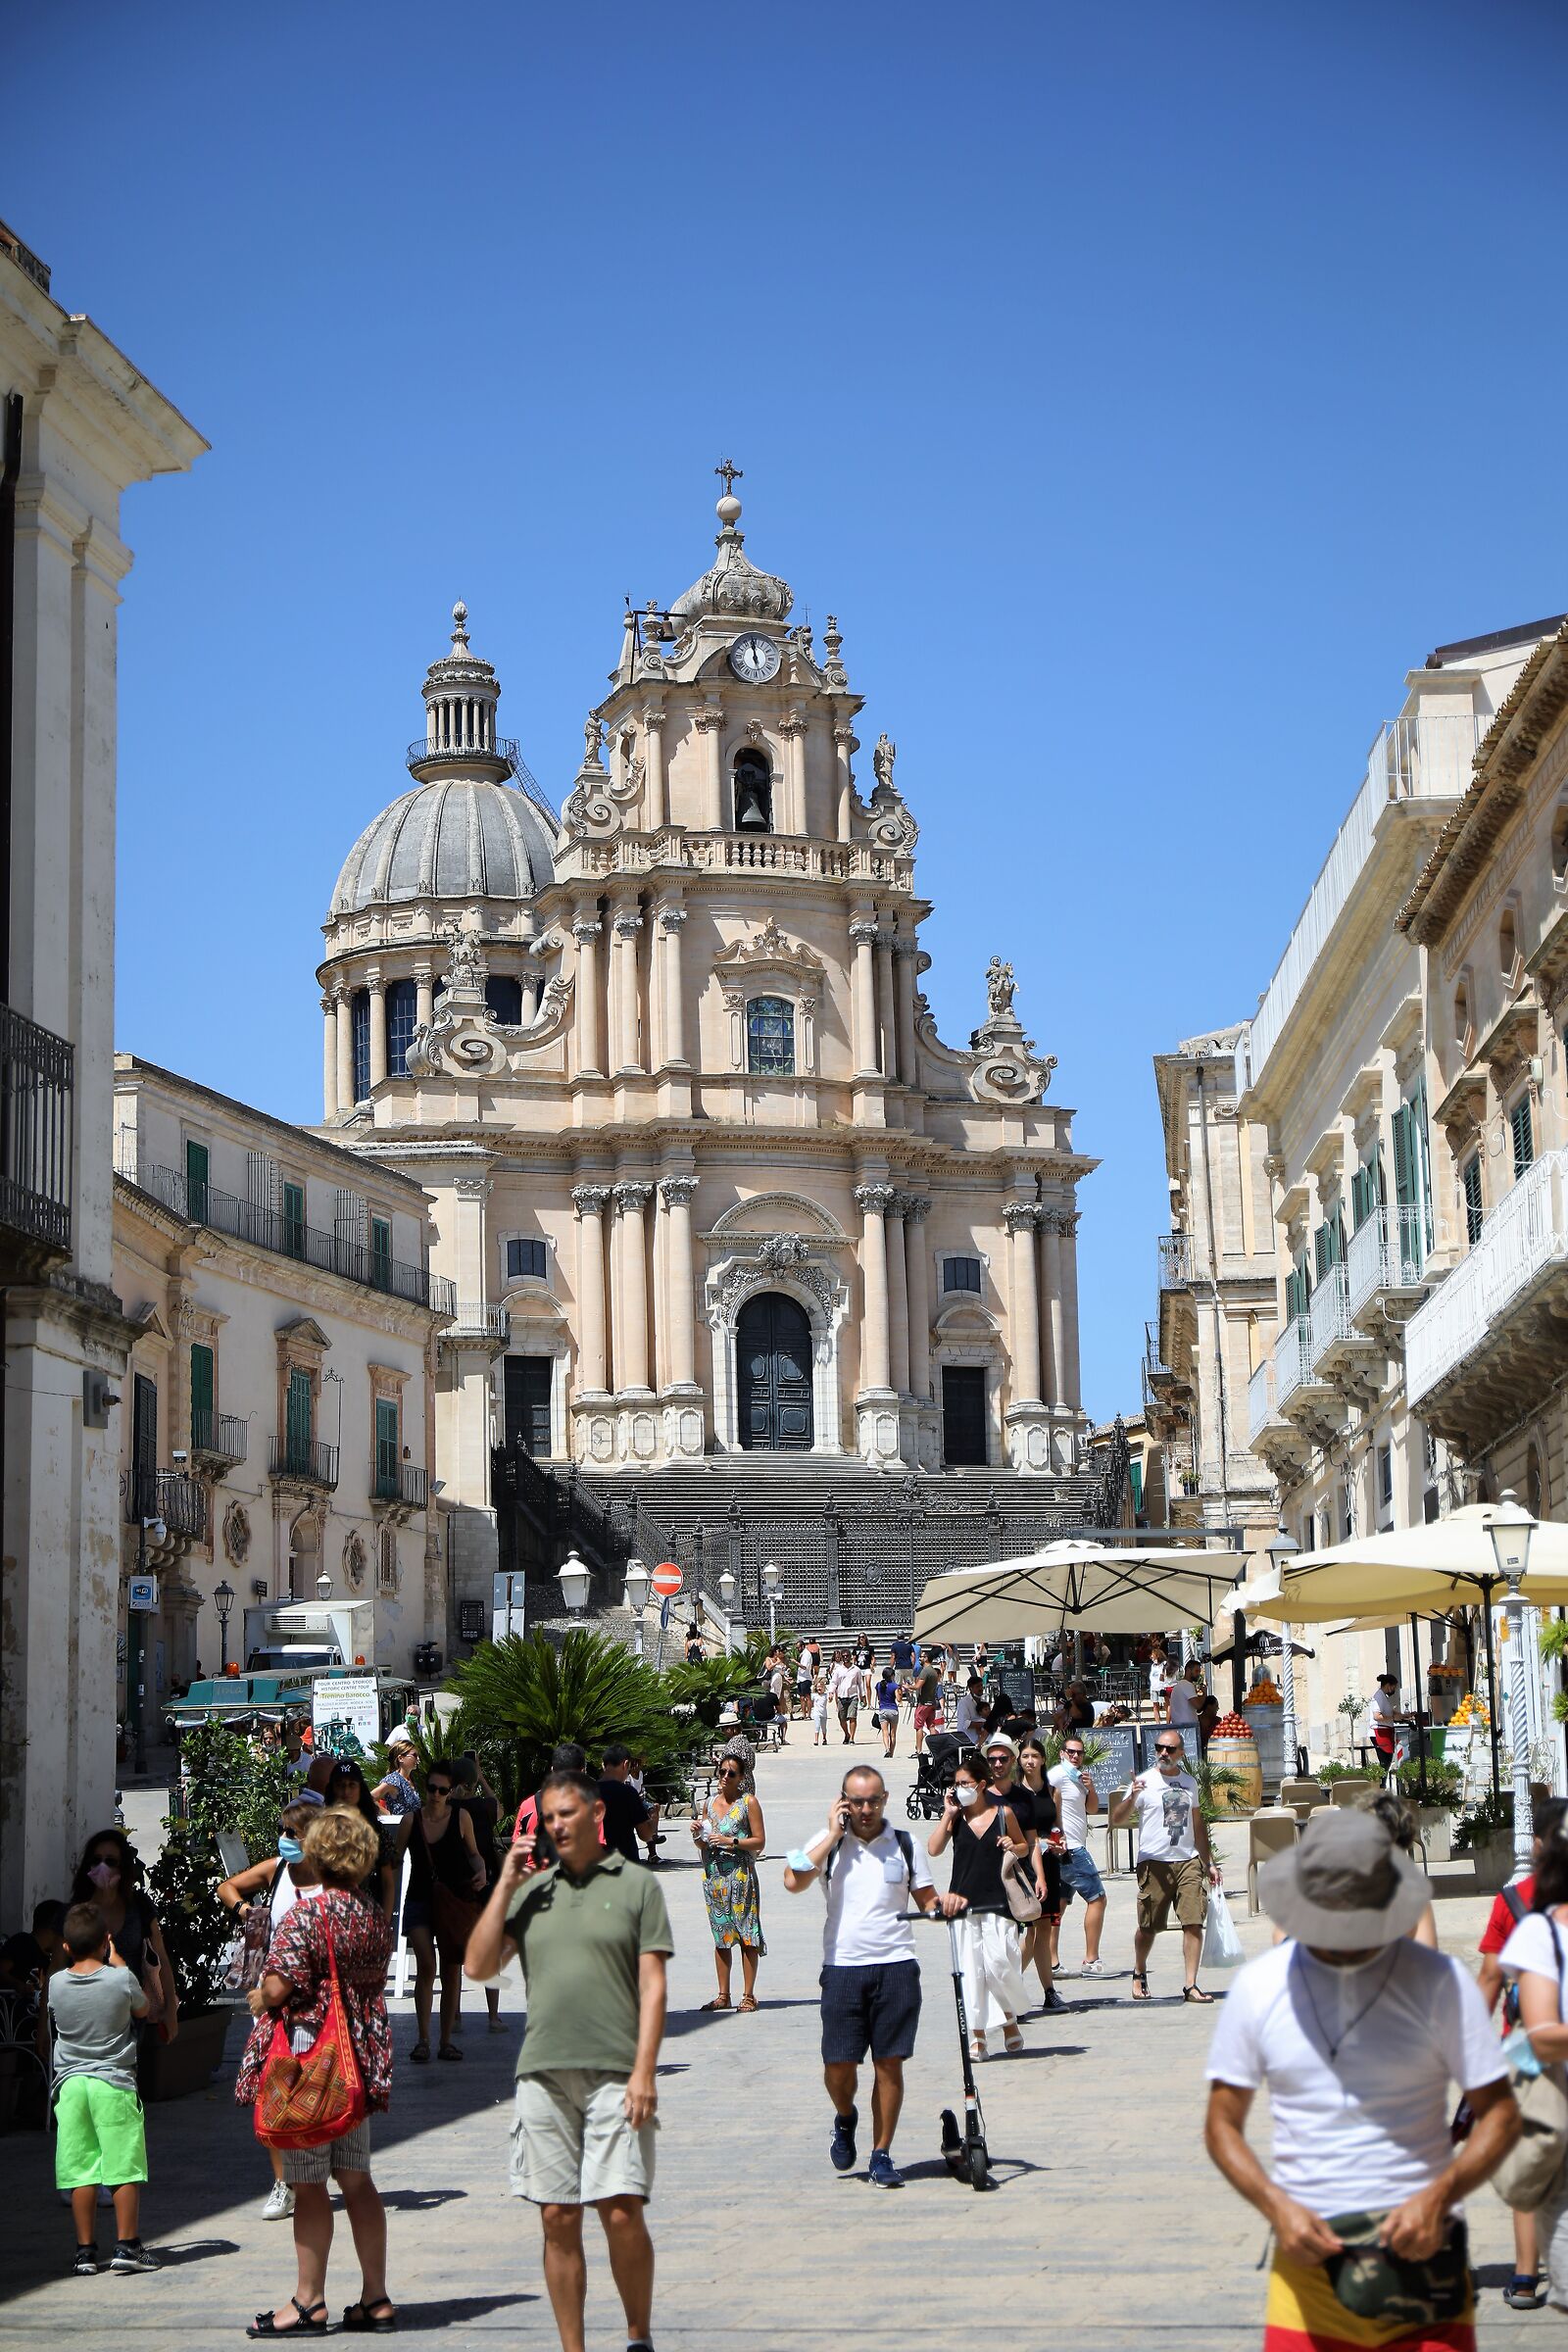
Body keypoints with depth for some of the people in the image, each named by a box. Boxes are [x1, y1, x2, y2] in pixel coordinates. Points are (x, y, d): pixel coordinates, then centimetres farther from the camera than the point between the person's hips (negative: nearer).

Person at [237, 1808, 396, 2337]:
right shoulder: (377, 1917, 6)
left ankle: (309, 2301, 8)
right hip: (361, 2055, 7)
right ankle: (375, 2299, 14)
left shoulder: (308, 1915, -16)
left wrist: (258, 1999, 3)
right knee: (356, 2179, 12)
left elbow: (278, 1988, -20)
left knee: (309, 2184, 1)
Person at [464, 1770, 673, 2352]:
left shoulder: (637, 1885, 5)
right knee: (558, 2218, 4)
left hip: (614, 2074, -3)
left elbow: (652, 1985, 0)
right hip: (543, 2074, 3)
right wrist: (505, 1885, 1)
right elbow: (480, 1966, 5)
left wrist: (644, 2071, -9)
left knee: (621, 2211, -9)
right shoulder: (532, 1891, 14)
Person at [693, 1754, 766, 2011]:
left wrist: (731, 1841, -16)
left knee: (746, 1934, -5)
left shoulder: (748, 1803, -2)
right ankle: (723, 1995, 12)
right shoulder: (711, 1802, 12)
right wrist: (697, 1834, -2)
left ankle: (748, 1995, -2)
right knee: (720, 1936, 7)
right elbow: (702, 1845, 19)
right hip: (713, 1875, 5)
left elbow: (759, 1842, -5)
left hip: (741, 1874, -5)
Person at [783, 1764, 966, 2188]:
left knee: (890, 2062, 1)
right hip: (843, 1967, -1)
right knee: (838, 2064, -3)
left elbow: (925, 1900, 14)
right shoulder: (828, 1842, 3)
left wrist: (944, 1902, -9)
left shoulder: (904, 1845, 8)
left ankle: (882, 2156, 12)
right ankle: (845, 2119, 30)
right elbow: (794, 1881, -14)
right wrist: (833, 1834, -8)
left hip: (896, 1966, 1)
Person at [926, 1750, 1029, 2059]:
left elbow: (1024, 1847, 15)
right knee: (970, 1969, -2)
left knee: (999, 1963, -9)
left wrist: (1013, 1847, -7)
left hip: (997, 1902, -1)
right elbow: (933, 1849, -7)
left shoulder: (1003, 1813, 3)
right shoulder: (956, 1816, 4)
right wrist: (947, 1814, -8)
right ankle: (977, 2035, 4)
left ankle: (1010, 2018, 17)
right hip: (964, 1902, 1)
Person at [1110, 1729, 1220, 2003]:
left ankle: (1191, 1985, -6)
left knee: (1194, 1923, -9)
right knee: (1148, 1926, 4)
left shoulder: (1189, 1782, 14)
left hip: (1188, 1860, 3)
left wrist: (1209, 1863, 23)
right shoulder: (1144, 1782, -1)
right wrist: (1131, 1797, -25)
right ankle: (1139, 1974, 29)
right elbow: (1116, 1820, -7)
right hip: (1154, 1862, -3)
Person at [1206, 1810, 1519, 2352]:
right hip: (1308, 2256, 1)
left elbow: (1500, 2114, 2)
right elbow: (1223, 2123, 9)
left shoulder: (1438, 1982, -1)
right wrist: (1277, 2206, -9)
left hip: (1420, 2253, -1)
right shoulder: (1258, 1986, 4)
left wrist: (1438, 2196, -14)